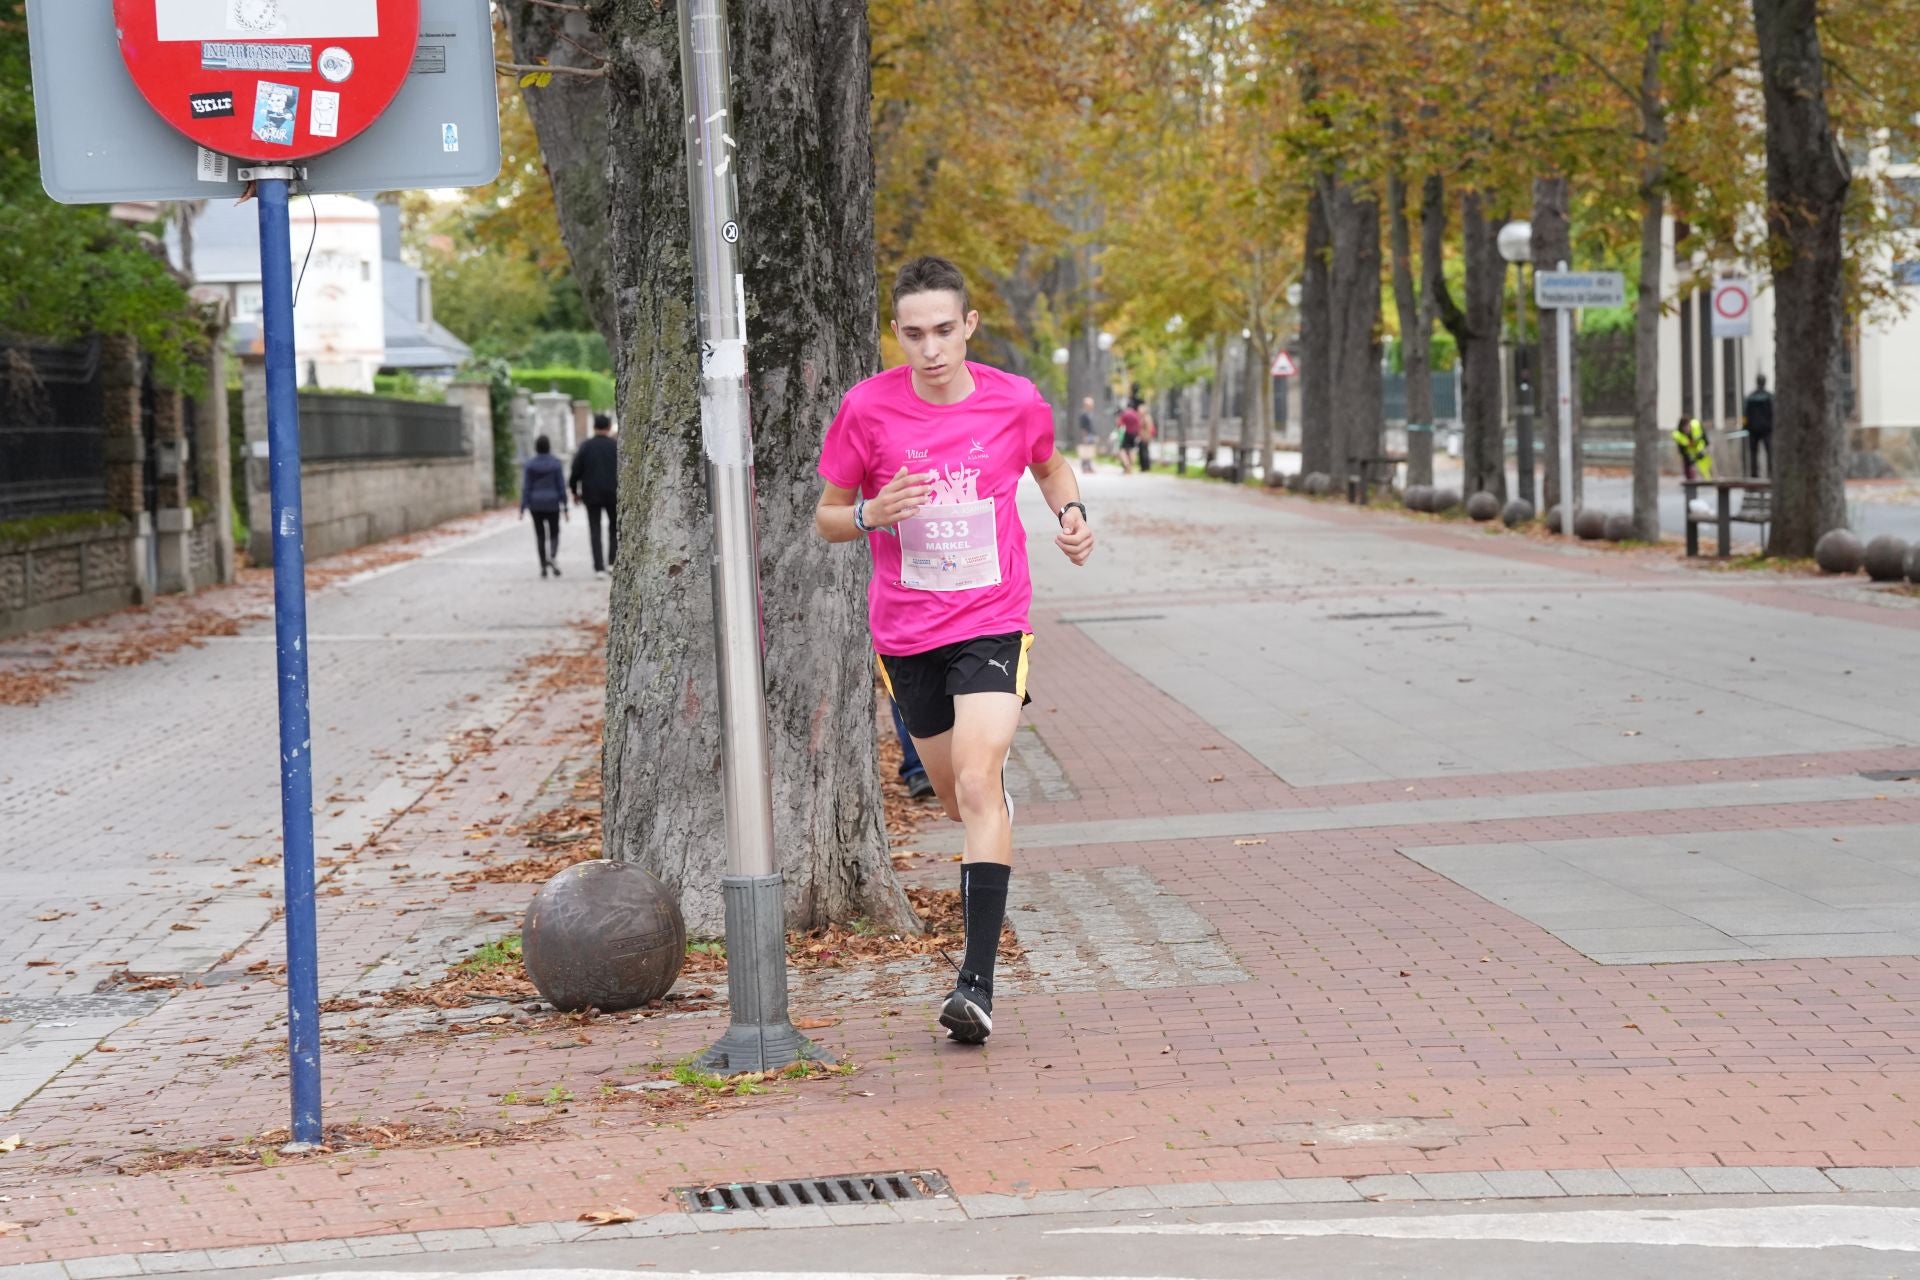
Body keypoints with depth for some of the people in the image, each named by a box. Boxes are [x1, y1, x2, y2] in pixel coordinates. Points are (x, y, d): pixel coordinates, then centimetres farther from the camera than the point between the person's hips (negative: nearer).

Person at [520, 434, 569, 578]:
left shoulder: (530, 464, -3)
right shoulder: (555, 463, -5)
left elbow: (526, 487, -6)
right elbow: (561, 486, -5)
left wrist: (523, 507, -4)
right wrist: (565, 507, 0)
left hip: (536, 504, 1)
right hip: (552, 503, -1)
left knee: (540, 536, 11)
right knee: (554, 534, 10)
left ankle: (543, 566, 10)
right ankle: (552, 556, -18)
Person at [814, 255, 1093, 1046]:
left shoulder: (1016, 403, -5)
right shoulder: (867, 408, -7)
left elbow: (1051, 467, 18)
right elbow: (827, 518, 3)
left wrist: (1071, 514, -2)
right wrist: (872, 514, -19)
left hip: (992, 624, -2)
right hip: (905, 632, 2)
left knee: (979, 784, -19)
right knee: (958, 798, 14)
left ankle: (977, 982, -22)